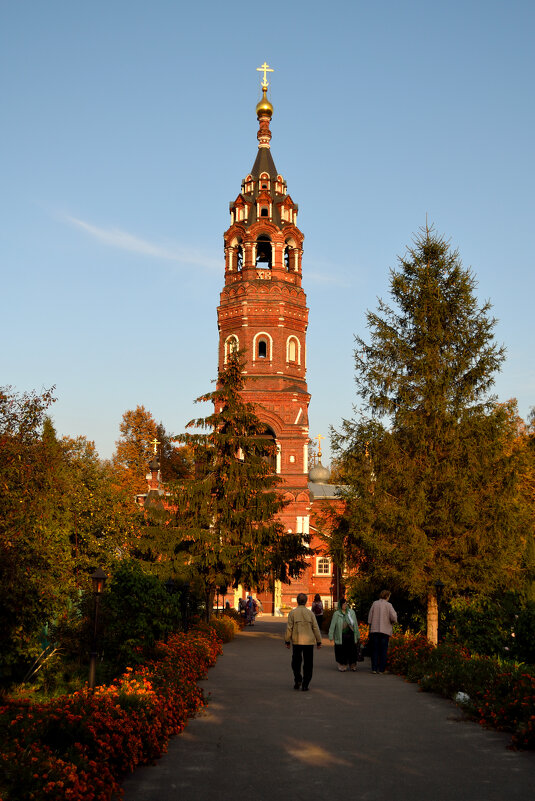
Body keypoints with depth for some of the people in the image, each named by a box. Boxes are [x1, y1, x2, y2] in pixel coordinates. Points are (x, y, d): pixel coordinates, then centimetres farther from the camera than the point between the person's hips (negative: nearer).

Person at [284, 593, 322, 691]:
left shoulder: (292, 613, -4)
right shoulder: (310, 613, -1)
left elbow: (289, 628, -4)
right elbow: (316, 628, 0)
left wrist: (287, 641, 4)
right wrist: (319, 642, 7)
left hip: (296, 641, 0)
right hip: (309, 642, 0)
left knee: (296, 662, 15)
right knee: (308, 664, 8)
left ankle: (298, 679, -3)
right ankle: (305, 685, 6)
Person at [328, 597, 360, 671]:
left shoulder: (351, 612, 7)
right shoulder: (336, 614, -1)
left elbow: (355, 624, 12)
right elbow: (332, 625, -2)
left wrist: (357, 635, 13)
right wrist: (331, 636, -7)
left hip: (351, 635, 2)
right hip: (341, 637, -2)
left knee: (352, 651, 3)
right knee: (342, 651, 1)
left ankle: (352, 666, 16)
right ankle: (342, 666, 14)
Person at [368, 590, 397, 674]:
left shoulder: (374, 603, 3)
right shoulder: (388, 605, -5)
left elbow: (370, 617, 3)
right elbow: (393, 617, -13)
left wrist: (371, 625, 13)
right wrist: (393, 621, 9)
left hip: (374, 630, 2)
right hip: (385, 630, -2)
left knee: (375, 650, 8)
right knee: (383, 650, 4)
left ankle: (374, 668, 6)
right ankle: (381, 669, 3)